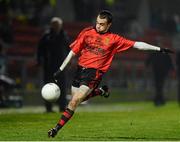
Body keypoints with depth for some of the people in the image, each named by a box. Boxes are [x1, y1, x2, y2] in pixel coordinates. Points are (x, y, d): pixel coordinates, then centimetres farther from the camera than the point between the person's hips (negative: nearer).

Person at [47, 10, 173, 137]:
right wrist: (61, 69, 7)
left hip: (95, 73, -4)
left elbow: (136, 44, 3)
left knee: (75, 101, -15)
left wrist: (159, 49, 0)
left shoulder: (114, 39, 0)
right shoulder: (87, 32, 5)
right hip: (80, 69, 4)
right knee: (75, 98, 10)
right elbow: (73, 51, 9)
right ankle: (101, 91, 30)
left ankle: (57, 128, -8)